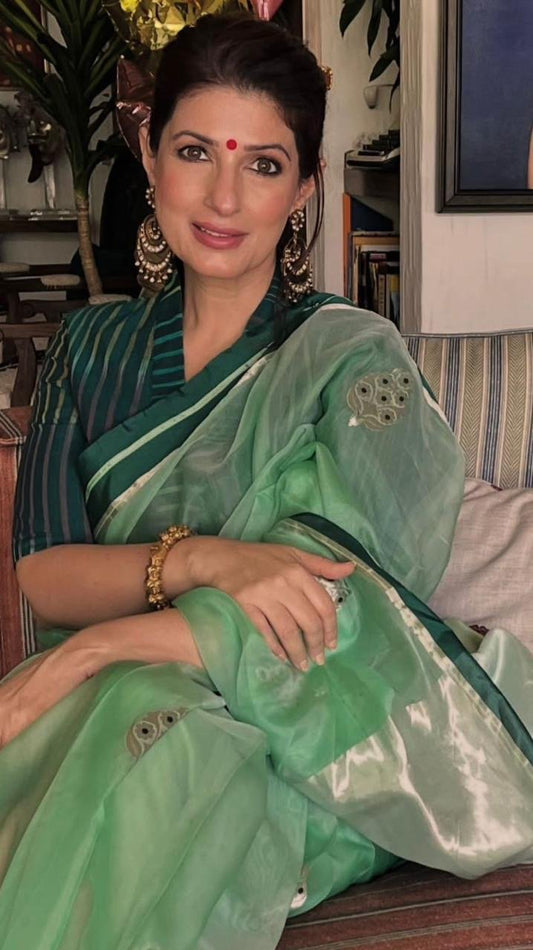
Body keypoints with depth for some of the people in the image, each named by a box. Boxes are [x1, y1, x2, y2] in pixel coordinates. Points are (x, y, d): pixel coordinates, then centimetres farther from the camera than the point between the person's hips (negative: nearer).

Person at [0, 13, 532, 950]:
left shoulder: (352, 355, -5)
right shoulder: (93, 347, 8)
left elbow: (339, 612, -18)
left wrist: (100, 646, -25)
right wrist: (200, 558, -24)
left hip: (297, 747, -2)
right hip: (100, 705, 3)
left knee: (159, 724, -34)